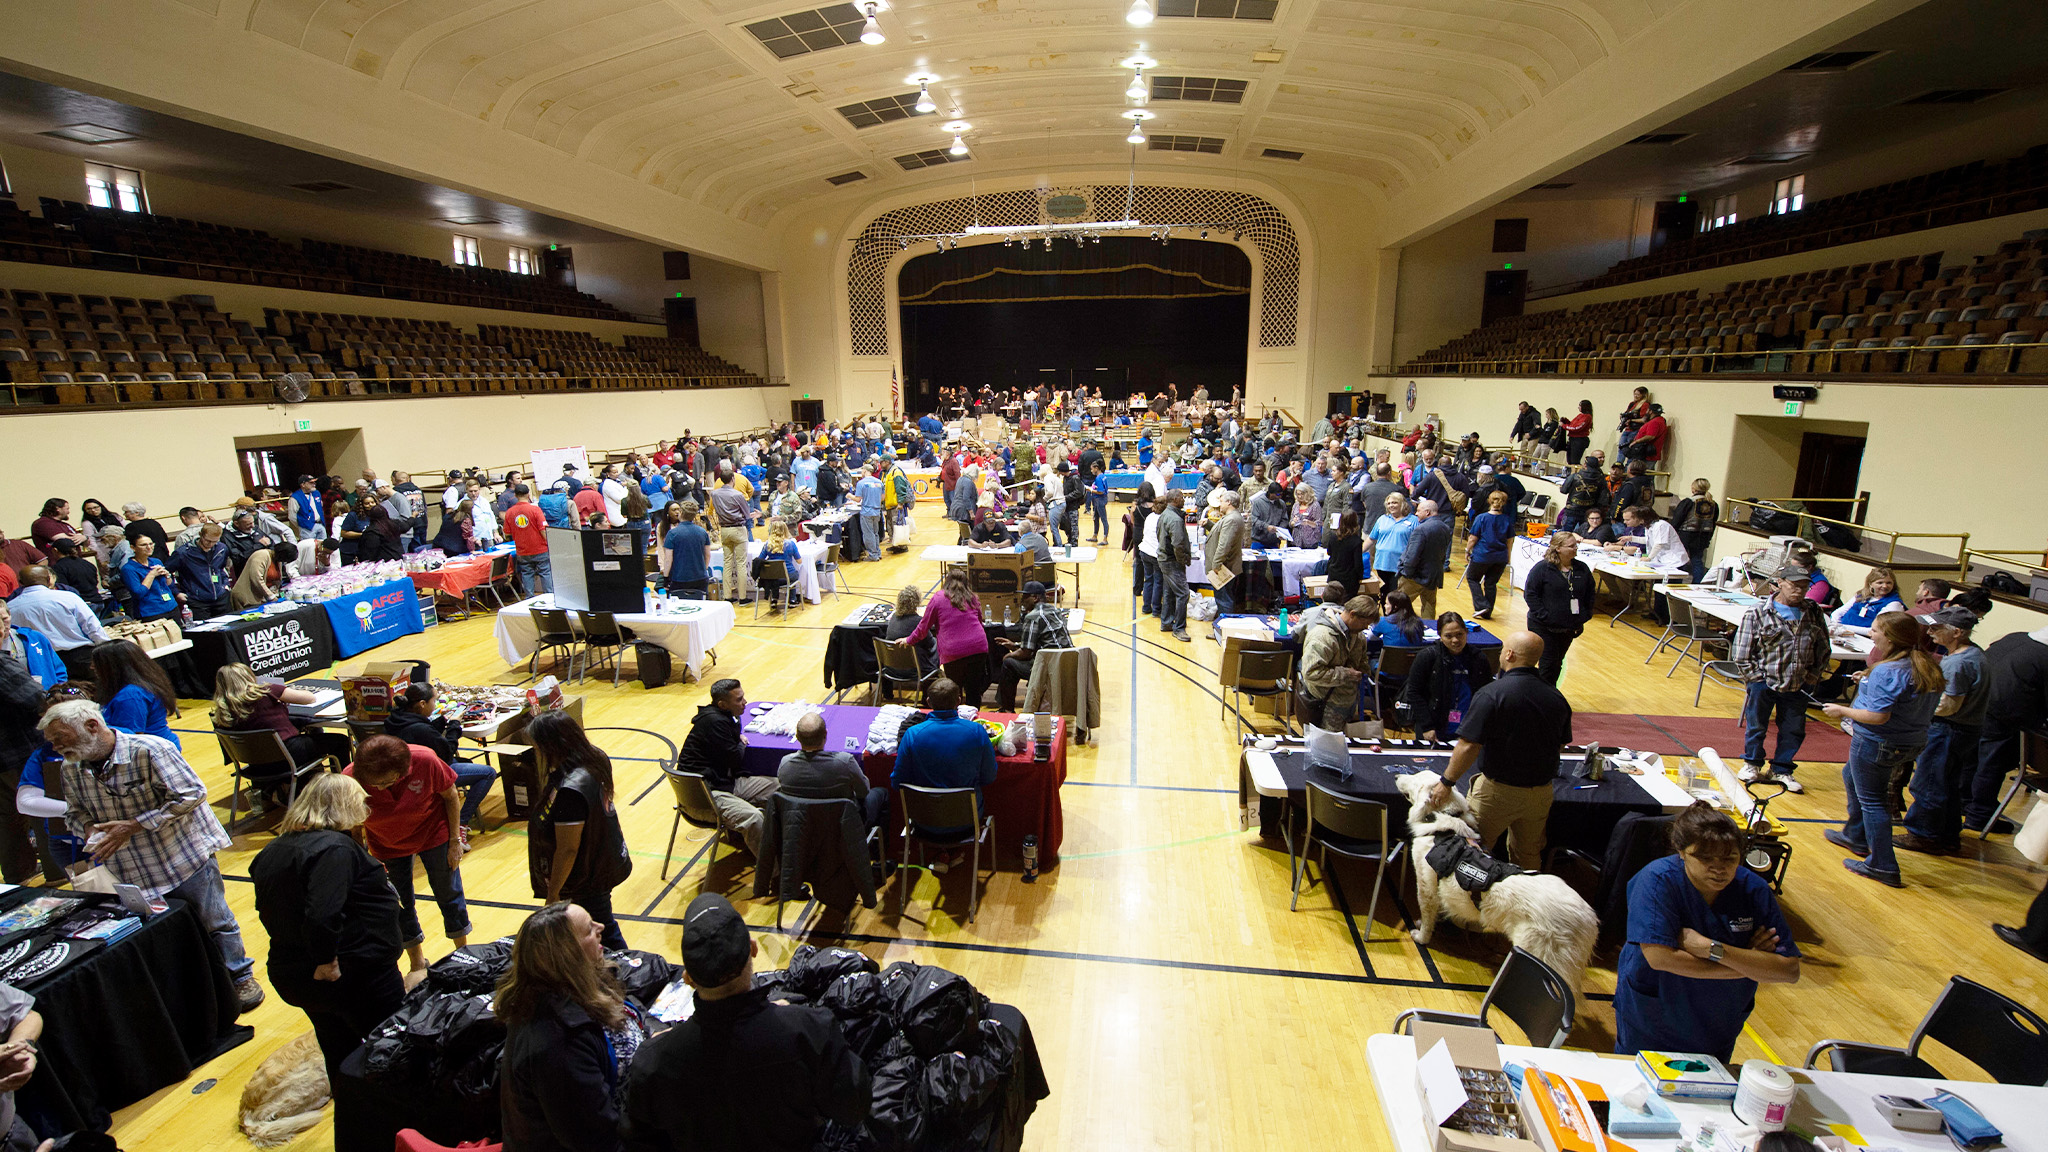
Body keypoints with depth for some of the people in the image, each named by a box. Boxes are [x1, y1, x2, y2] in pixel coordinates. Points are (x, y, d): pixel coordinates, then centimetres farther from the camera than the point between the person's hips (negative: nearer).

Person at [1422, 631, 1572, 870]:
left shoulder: (1491, 694, -21)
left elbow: (1469, 746, -24)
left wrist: (1446, 782, -15)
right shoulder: (1556, 698, -2)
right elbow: (1560, 745, 11)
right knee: (1528, 855, 23)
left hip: (1497, 791, -6)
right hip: (1541, 793, 6)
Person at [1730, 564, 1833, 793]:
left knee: (1794, 730, 11)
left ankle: (1780, 769, 27)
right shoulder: (1758, 614, -11)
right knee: (1756, 725, 11)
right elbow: (1741, 652, -10)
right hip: (1764, 682, -4)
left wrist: (1812, 677, 5)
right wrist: (1756, 677, -11)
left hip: (1796, 686, 4)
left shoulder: (1814, 614, 3)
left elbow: (1823, 649, 11)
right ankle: (1752, 764, 30)